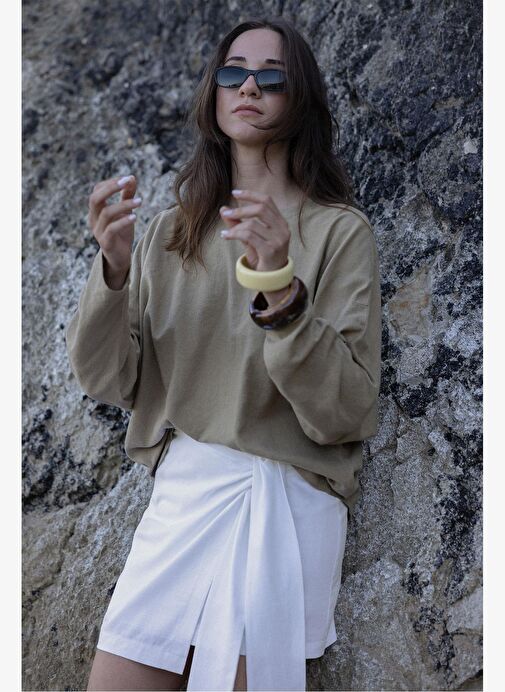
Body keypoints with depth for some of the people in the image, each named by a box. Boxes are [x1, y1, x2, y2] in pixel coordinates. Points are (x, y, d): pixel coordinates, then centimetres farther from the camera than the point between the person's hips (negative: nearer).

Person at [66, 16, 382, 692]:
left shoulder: (341, 230, -2)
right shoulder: (168, 231, 10)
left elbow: (344, 413, -11)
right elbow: (109, 383, 2)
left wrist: (281, 294, -24)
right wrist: (112, 271, -14)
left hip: (287, 499, -3)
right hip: (180, 489, 4)